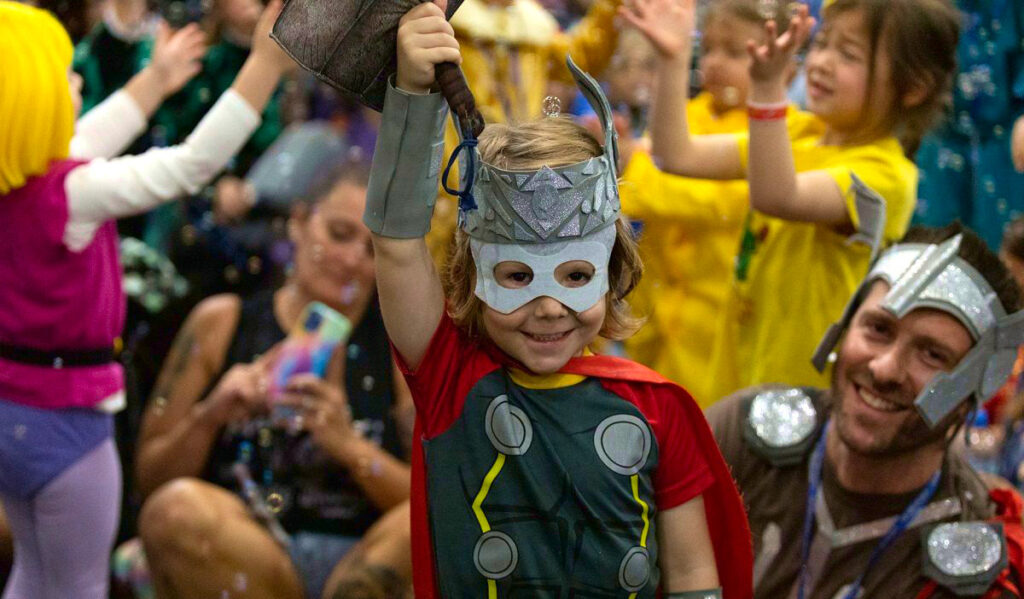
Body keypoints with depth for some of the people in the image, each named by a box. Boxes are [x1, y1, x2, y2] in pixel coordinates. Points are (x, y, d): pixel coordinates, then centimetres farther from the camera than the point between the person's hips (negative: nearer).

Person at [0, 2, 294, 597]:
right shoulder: (69, 195, -26)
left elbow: (90, 143, 17)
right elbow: (195, 162, -32)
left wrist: (157, 79, 28)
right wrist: (267, 65, -32)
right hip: (63, 421, -8)